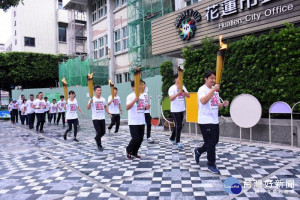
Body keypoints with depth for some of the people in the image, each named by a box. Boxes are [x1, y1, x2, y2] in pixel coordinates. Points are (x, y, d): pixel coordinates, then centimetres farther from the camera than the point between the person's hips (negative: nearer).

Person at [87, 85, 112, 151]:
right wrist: (90, 102, -33)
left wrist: (109, 113, 5)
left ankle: (97, 138, 39)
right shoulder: (92, 99, -6)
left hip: (102, 118, 5)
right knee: (99, 132, -5)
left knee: (103, 132, 9)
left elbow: (105, 107, 19)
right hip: (95, 118, -5)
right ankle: (99, 146, 9)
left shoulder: (103, 99, 8)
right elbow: (88, 108, -14)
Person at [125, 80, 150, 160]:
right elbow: (127, 108, -23)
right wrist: (135, 100, -34)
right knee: (135, 139, -8)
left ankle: (134, 153, 28)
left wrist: (146, 107, -2)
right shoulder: (130, 96, -11)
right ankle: (128, 151, 19)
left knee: (140, 139, 10)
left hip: (141, 122, 7)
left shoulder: (142, 96, 11)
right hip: (133, 122, -7)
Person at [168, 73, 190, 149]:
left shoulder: (183, 87, 10)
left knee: (177, 125, 15)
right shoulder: (172, 88, -9)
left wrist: (183, 91, -15)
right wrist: (178, 93, -29)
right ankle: (178, 142, 1)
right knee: (179, 126, -9)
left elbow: (188, 96, 1)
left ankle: (172, 138, 32)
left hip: (182, 110, 7)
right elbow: (171, 98, -20)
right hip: (175, 110, -7)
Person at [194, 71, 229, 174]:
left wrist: (223, 104, -1)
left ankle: (198, 151, 37)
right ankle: (211, 165, 14)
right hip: (205, 121, -8)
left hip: (215, 120, 9)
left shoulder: (215, 90, 14)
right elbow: (203, 101, -31)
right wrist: (213, 90, -34)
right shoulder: (202, 89, -12)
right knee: (211, 143, -2)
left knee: (214, 141, 16)